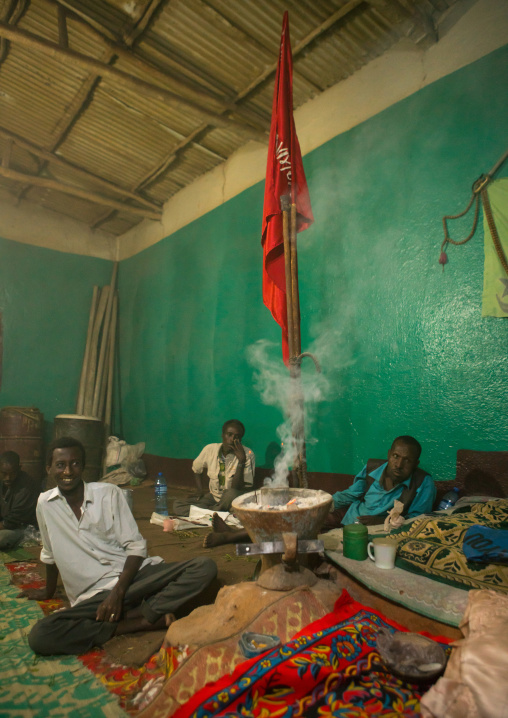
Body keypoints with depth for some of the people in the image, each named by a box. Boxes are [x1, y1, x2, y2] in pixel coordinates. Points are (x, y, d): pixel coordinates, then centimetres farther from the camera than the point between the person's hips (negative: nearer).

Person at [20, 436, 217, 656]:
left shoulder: (109, 493, -3)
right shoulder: (45, 504, 2)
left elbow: (136, 547, -4)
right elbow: (50, 554, 19)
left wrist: (118, 591, -17)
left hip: (133, 575, -1)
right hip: (94, 596, 1)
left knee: (205, 567, -21)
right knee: (39, 637, -30)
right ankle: (140, 622, -19)